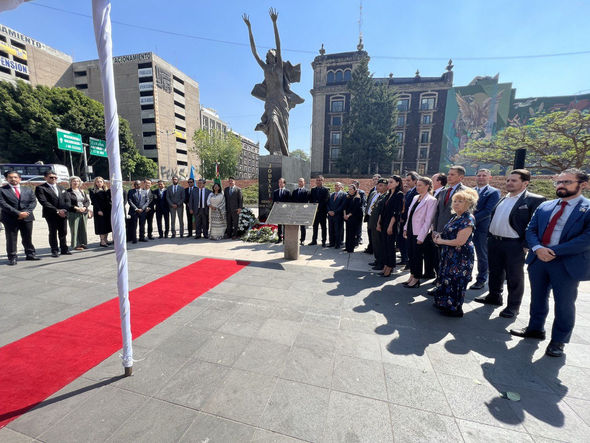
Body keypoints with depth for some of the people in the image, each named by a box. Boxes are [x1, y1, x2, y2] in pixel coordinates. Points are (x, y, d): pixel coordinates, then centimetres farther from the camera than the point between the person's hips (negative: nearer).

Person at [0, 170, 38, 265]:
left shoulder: (28, 190, 12)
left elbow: (33, 202, 4)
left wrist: (26, 212, -11)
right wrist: (18, 213, -16)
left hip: (27, 217, 2)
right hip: (10, 219, -2)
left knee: (28, 238, 9)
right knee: (11, 239, 3)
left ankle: (30, 254, 19)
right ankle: (12, 258, 10)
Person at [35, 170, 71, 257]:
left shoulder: (60, 187, 16)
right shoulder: (40, 188, -1)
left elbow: (67, 200, 12)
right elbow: (44, 202, -11)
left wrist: (64, 210, -5)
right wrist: (57, 211, -17)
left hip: (63, 213, 4)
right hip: (51, 215, -4)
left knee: (63, 233, 8)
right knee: (53, 233, 2)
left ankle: (64, 250, 16)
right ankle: (54, 251, 10)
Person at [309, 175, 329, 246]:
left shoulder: (326, 190, -3)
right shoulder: (313, 190, 11)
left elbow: (325, 200, -12)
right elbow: (310, 200, 8)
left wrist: (319, 207, -17)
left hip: (322, 211, -4)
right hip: (314, 211, 4)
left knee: (323, 227, 5)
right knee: (315, 226, 11)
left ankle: (323, 241, 13)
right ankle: (314, 241, 20)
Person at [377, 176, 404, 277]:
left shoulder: (399, 194, -8)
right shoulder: (387, 195, 14)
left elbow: (396, 212, -15)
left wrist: (391, 225, -19)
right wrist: (379, 223, 11)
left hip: (392, 224, -7)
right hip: (384, 223, 7)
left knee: (390, 245, 0)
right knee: (384, 244, 9)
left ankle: (390, 267, 12)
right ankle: (386, 265, 19)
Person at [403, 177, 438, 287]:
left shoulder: (431, 200, -11)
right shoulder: (415, 198, 11)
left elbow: (428, 220, -15)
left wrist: (421, 236, -16)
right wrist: (406, 228, 11)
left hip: (419, 234, -7)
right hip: (411, 232, 7)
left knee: (418, 256, 4)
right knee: (410, 254, 13)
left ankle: (416, 279, 18)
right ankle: (412, 276, 28)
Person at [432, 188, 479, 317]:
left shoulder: (468, 219, -18)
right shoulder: (455, 216, 9)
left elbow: (460, 241, -23)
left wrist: (441, 241, -13)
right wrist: (440, 235, -1)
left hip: (461, 257, -9)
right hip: (450, 255, 9)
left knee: (455, 281, 3)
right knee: (446, 278, 17)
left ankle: (455, 309, 21)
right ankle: (445, 303, 34)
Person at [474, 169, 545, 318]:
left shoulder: (535, 200, -8)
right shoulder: (503, 199, 13)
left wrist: (526, 245, -18)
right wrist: (490, 237, 12)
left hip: (514, 245, -6)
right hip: (494, 242, 6)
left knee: (514, 277, 7)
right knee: (495, 272, 18)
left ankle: (513, 306, 22)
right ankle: (494, 296, 34)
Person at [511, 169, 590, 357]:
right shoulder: (544, 207, 8)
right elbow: (531, 230, 5)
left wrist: (553, 251, -19)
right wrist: (538, 248, -13)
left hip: (568, 264, -4)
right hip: (538, 260, 4)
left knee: (564, 304, 9)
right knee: (538, 298, 17)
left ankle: (558, 340, 27)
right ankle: (535, 328, 35)